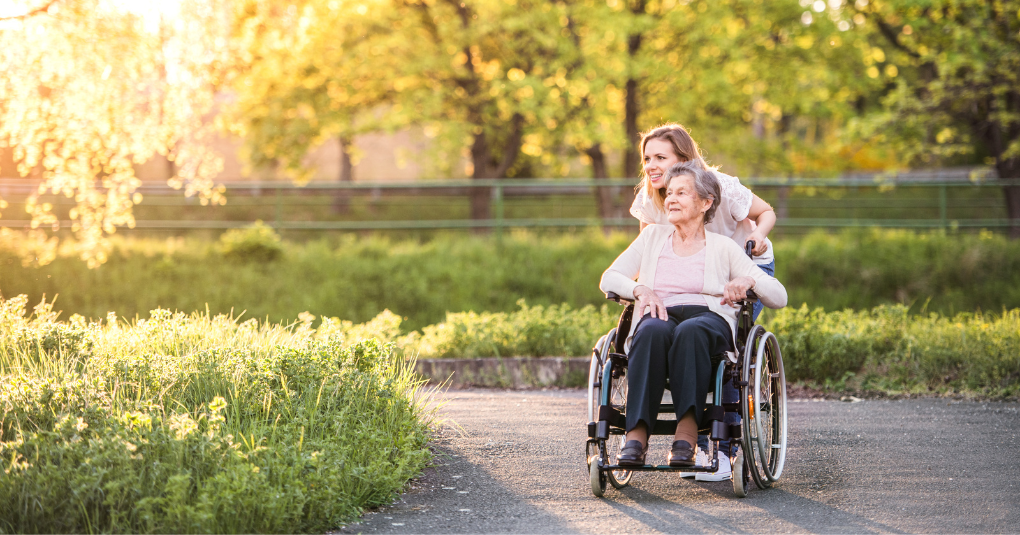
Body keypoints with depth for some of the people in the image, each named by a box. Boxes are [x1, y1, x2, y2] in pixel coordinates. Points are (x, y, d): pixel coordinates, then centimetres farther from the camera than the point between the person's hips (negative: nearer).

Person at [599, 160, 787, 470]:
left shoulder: (723, 247, 17)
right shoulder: (653, 236, 25)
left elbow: (779, 297, 12)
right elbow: (609, 279, 18)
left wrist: (749, 282, -11)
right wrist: (641, 289, -3)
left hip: (710, 319, -1)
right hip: (659, 316, 1)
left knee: (690, 331, -40)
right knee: (654, 330, -38)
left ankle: (687, 433, -48)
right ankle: (636, 435, -47)